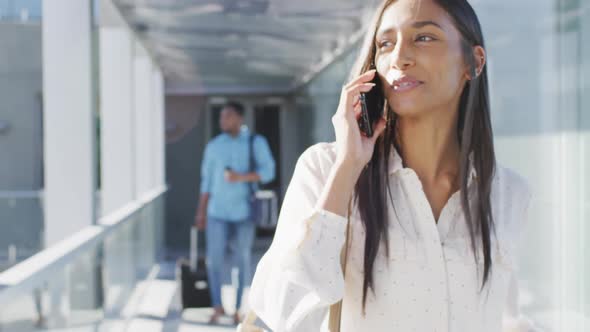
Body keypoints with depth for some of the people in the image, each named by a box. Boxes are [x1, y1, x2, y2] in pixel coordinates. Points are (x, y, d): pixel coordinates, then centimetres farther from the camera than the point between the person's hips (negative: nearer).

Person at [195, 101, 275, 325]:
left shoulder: (257, 142, -3)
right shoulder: (213, 145, 5)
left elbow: (268, 172, -10)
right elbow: (207, 180, 8)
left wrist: (241, 177, -25)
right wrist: (201, 211, 5)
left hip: (244, 211, -2)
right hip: (217, 211, 2)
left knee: (243, 260, 3)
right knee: (214, 259, -4)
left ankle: (240, 308, 16)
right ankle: (217, 306, 12)